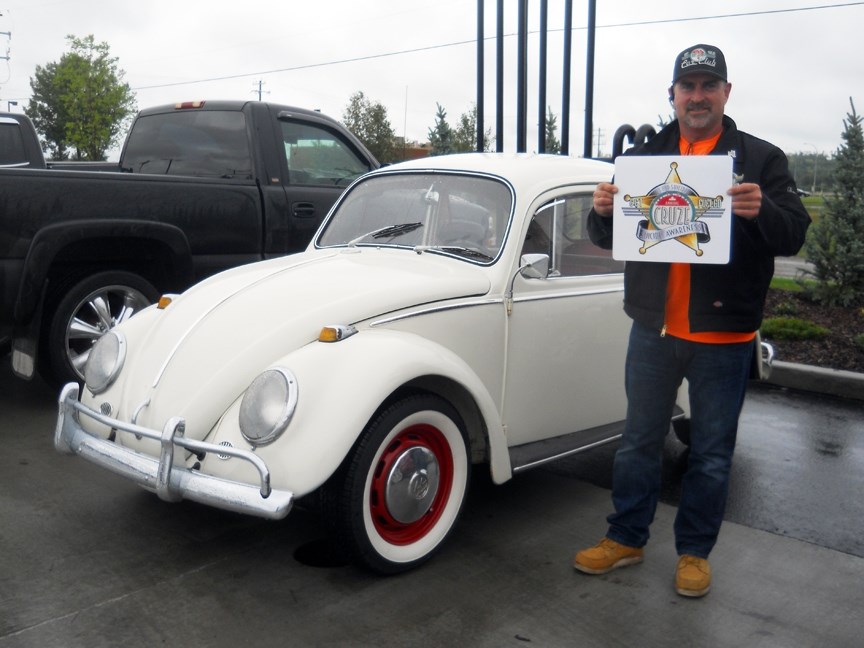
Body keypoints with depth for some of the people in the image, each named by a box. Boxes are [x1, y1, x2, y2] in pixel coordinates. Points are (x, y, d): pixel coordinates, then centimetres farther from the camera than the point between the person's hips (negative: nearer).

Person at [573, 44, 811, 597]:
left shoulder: (761, 159, 1)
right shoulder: (643, 157, 8)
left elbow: (793, 236, -6)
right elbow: (608, 239, 9)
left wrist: (763, 211, -28)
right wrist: (603, 212, -14)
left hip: (724, 334, -2)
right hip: (653, 328, 2)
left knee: (712, 452, 9)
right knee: (639, 441, 13)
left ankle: (695, 551, 26)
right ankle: (627, 538, 29)